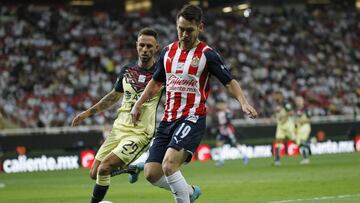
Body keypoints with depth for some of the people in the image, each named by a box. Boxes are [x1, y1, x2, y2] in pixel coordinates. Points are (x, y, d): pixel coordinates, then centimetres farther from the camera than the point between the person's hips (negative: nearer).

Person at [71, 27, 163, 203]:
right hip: (119, 129, 6)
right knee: (94, 174, 3)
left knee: (104, 168, -20)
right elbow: (114, 96, 22)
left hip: (140, 134, -6)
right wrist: (88, 112, 20)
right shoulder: (126, 71, 7)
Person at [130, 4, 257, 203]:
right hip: (168, 119, 6)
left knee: (169, 165, -27)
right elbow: (156, 82, 26)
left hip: (192, 119, -6)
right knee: (151, 173, -1)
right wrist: (139, 104, 19)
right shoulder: (168, 51, 11)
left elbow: (230, 82, -4)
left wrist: (244, 103, -20)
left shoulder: (207, 54, -6)